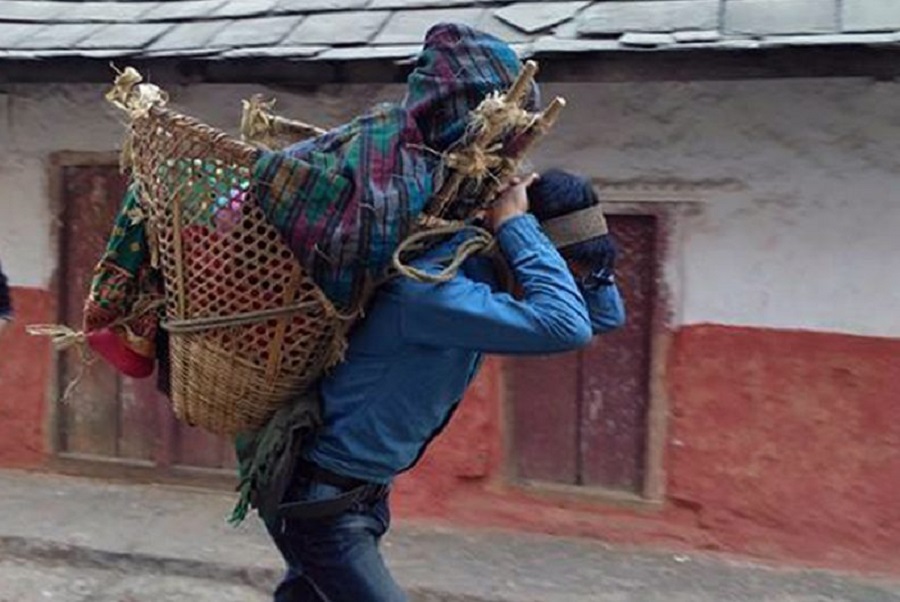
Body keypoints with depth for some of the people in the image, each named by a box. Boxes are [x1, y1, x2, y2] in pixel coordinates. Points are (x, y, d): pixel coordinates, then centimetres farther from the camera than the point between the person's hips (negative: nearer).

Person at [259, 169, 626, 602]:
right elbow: (565, 328, -43)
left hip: (366, 495, 9)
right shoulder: (428, 287, -31)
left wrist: (585, 260, -10)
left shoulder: (485, 277, -2)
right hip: (316, 502, -9)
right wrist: (517, 227, -30)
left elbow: (604, 316, 7)